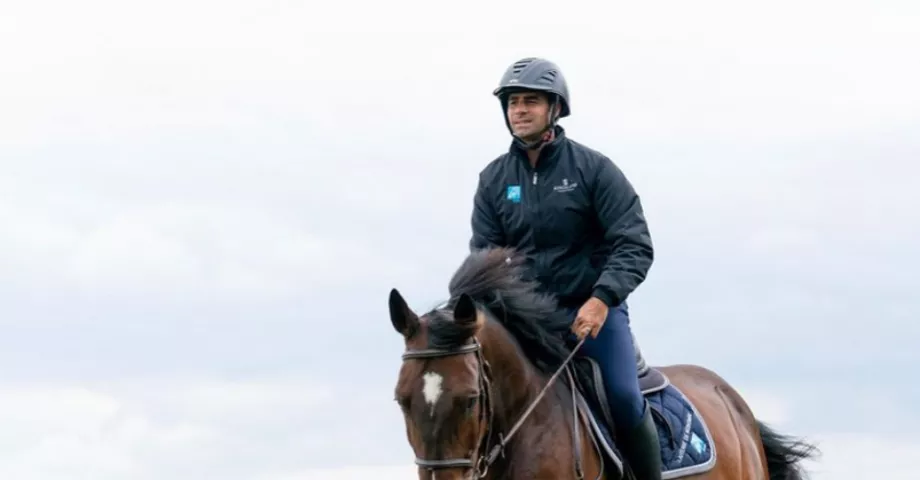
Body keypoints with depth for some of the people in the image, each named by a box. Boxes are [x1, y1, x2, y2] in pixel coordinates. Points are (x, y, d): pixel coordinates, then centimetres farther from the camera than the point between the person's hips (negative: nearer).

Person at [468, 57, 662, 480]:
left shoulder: (593, 169, -4)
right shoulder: (493, 180, 6)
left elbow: (635, 246, -9)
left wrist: (602, 298, -25)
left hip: (593, 310, -3)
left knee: (623, 397, -21)